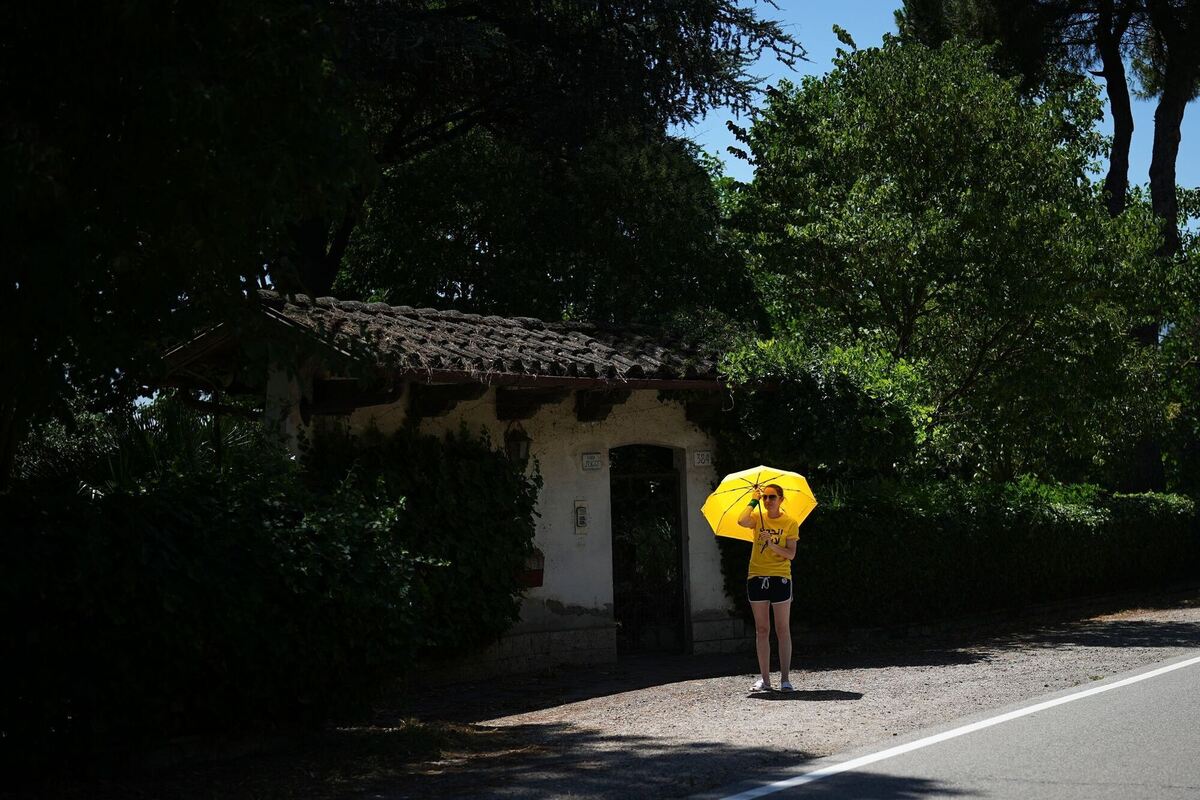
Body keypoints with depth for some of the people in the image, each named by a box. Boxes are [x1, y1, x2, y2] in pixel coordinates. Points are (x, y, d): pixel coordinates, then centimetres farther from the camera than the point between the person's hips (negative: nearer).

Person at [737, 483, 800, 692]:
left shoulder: (790, 523, 2)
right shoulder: (757, 518, 6)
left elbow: (791, 554, -6)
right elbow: (742, 521, -17)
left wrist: (772, 544, -20)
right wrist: (754, 500, -10)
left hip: (780, 578, -2)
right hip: (756, 577, 2)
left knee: (783, 629, -1)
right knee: (761, 630, 5)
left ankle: (785, 679, 2)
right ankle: (765, 680, 9)